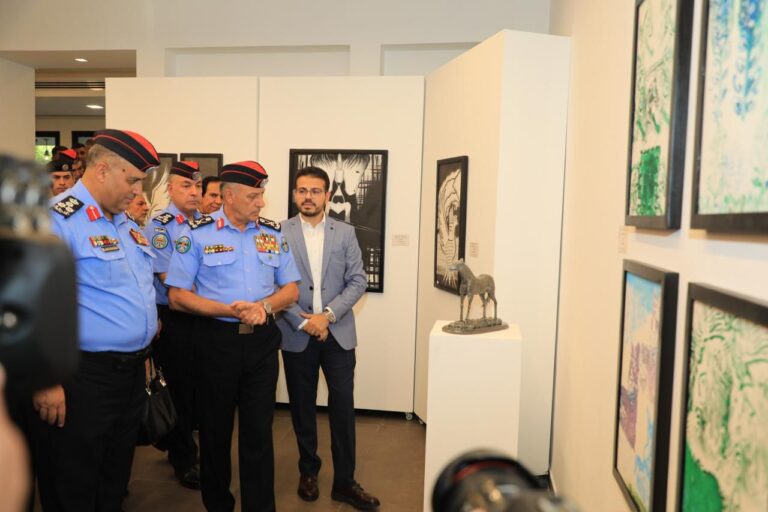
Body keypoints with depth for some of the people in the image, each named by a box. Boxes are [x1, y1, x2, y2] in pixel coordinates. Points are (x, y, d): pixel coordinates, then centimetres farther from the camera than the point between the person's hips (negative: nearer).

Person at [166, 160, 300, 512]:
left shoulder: (273, 233, 5)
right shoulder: (197, 234, -5)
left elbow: (291, 289, 7)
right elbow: (177, 295, -7)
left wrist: (264, 306, -14)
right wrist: (229, 311, -19)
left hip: (262, 341, 2)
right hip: (217, 340, -2)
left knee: (259, 430, 8)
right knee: (215, 429, 14)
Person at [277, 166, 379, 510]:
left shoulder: (345, 233, 3)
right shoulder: (278, 233, -1)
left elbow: (358, 281, -1)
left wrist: (328, 314, -13)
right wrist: (302, 321, -13)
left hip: (338, 333, 1)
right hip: (297, 334, 0)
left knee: (343, 406, 3)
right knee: (302, 407, 12)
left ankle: (344, 481, 17)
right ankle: (308, 471, 31)